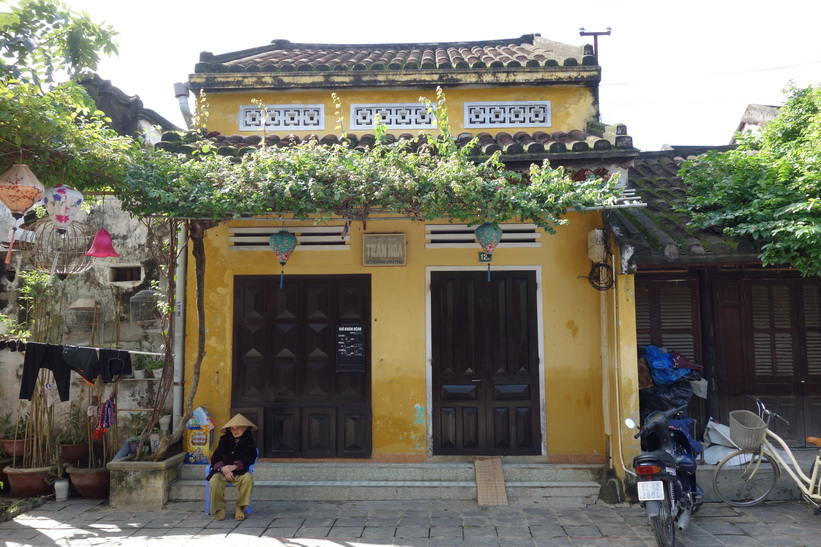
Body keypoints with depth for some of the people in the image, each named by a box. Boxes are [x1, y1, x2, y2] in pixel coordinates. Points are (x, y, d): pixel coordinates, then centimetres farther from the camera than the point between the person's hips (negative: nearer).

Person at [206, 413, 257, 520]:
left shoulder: (249, 442, 4)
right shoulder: (224, 440, 9)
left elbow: (249, 459, -7)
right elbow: (215, 458, 3)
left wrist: (233, 466, -21)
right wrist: (223, 469, -17)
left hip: (240, 472, -1)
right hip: (222, 471, 1)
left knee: (248, 478, -33)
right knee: (214, 481, -31)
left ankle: (240, 508, -17)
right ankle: (220, 508, -10)